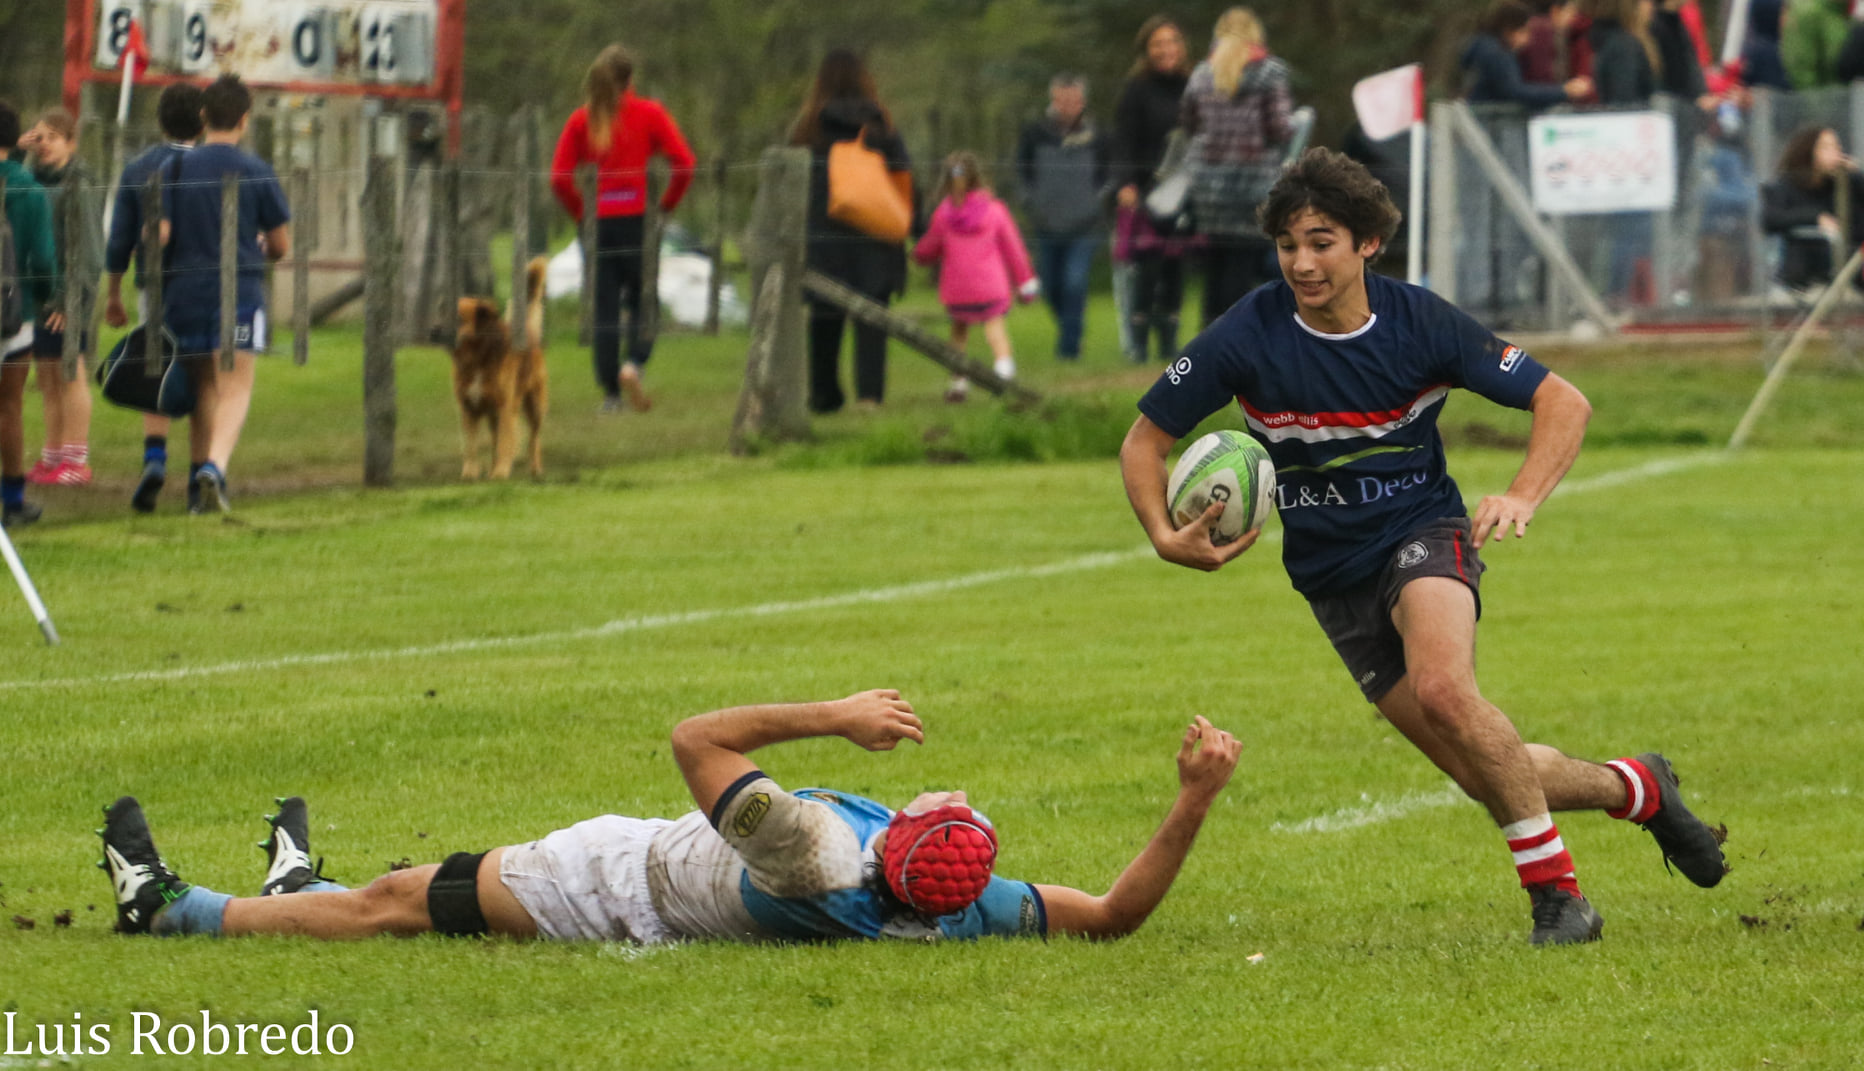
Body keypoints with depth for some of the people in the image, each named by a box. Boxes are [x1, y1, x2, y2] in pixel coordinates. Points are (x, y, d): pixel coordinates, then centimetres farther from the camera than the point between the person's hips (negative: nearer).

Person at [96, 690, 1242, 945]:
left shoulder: (819, 855, -43)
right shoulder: (968, 912, -28)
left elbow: (700, 741, -36)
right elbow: (1119, 912, -21)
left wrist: (835, 716, -33)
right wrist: (1195, 801, -31)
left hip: (620, 880, -7)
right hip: (661, 912, 7)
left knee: (396, 901, 8)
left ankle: (171, 907, 23)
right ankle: (301, 888, 52)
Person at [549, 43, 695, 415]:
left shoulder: (581, 120, 6)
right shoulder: (650, 113, 1)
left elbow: (559, 178, -1)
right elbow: (683, 163, -6)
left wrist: (581, 212, 10)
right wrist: (667, 204, 5)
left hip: (599, 219, 2)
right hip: (638, 217, -2)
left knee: (604, 305, 6)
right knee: (643, 300, 8)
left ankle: (610, 391, 1)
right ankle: (635, 362, -19)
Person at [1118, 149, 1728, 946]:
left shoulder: (1420, 323, -13)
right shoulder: (1248, 337, -12)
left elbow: (1562, 401, -5)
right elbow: (1144, 441, -3)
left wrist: (1522, 497, -23)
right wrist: (1166, 537, -21)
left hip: (1424, 532, -2)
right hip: (1332, 575, 2)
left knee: (1442, 690, -34)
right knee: (1492, 776, -1)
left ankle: (1556, 893, -22)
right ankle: (1636, 789, 28)